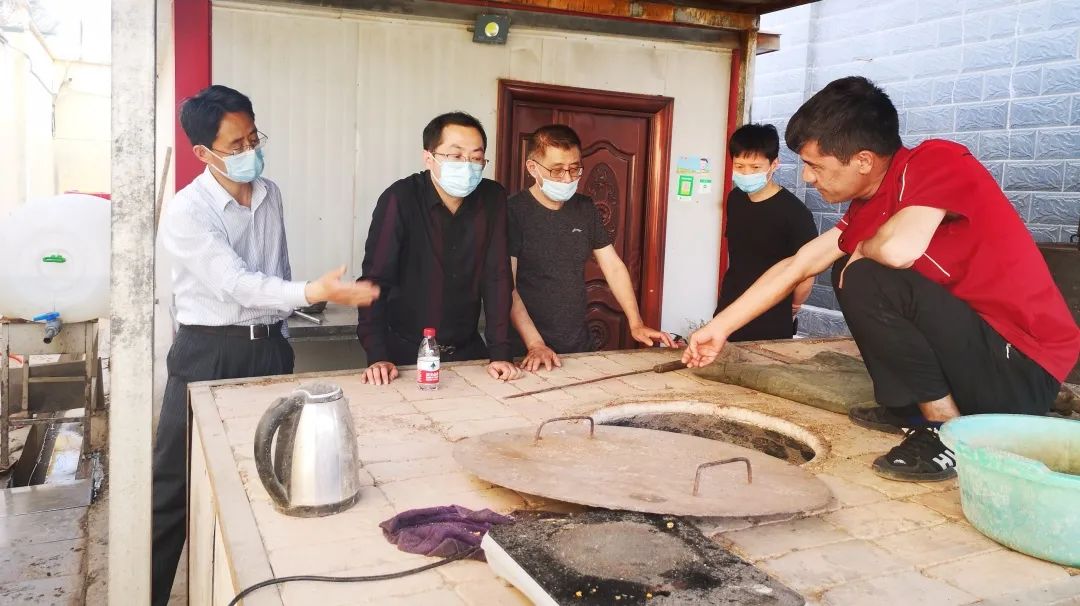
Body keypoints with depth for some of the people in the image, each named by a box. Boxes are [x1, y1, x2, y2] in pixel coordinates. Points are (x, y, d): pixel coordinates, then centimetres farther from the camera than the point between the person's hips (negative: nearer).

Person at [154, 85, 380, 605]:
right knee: (175, 484, 1)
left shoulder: (271, 195, 5)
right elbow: (238, 284, -25)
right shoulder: (186, 213, -15)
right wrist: (316, 292, -37)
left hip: (269, 347, 6)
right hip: (208, 353, -5)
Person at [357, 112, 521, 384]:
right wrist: (378, 357, -22)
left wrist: (500, 353, -11)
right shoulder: (400, 199, -14)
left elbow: (497, 277, -5)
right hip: (406, 352, -3)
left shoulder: (493, 198, -4)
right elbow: (376, 279, -15)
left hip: (468, 350, 3)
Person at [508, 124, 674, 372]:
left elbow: (613, 267, 9)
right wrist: (535, 344, -24)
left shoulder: (585, 208, 8)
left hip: (580, 346, 6)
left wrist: (636, 323, -1)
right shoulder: (514, 212, -11)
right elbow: (507, 287, -16)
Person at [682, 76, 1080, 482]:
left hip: (1022, 372, -9)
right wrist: (720, 327, 13)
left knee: (867, 280, -24)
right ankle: (910, 410, 11)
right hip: (975, 353, 9)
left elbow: (900, 249, -35)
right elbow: (798, 266, 11)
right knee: (850, 272, 14)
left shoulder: (938, 161, -17)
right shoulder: (869, 206, 7)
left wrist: (863, 249, -11)